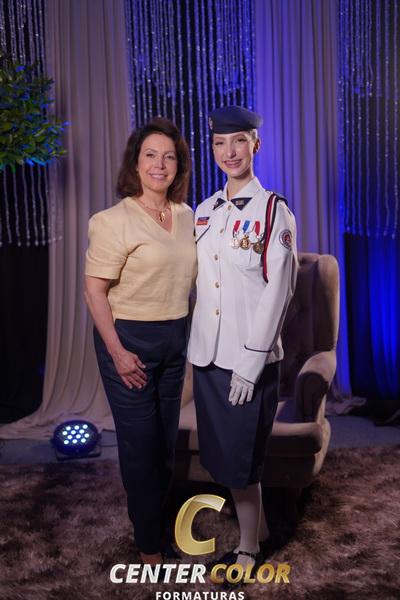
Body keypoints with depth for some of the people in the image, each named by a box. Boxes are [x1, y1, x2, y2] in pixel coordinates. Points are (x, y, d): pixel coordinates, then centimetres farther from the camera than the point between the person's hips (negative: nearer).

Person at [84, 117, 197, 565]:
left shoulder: (186, 216, 5)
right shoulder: (115, 221, -13)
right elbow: (94, 289, -14)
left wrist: (188, 334, 10)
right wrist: (117, 351, -18)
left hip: (175, 338, 6)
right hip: (130, 340, -5)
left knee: (166, 439, 16)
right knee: (140, 443, 5)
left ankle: (157, 522, 38)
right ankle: (149, 545, 23)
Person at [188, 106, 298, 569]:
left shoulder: (274, 210, -8)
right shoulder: (204, 211, 9)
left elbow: (278, 290, -13)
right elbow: (196, 283, 12)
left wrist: (250, 362, -16)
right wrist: (192, 347, 8)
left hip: (249, 358, -6)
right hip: (206, 354, 6)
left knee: (239, 458, 4)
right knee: (220, 455, 15)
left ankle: (248, 550, 26)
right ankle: (258, 528, 38)